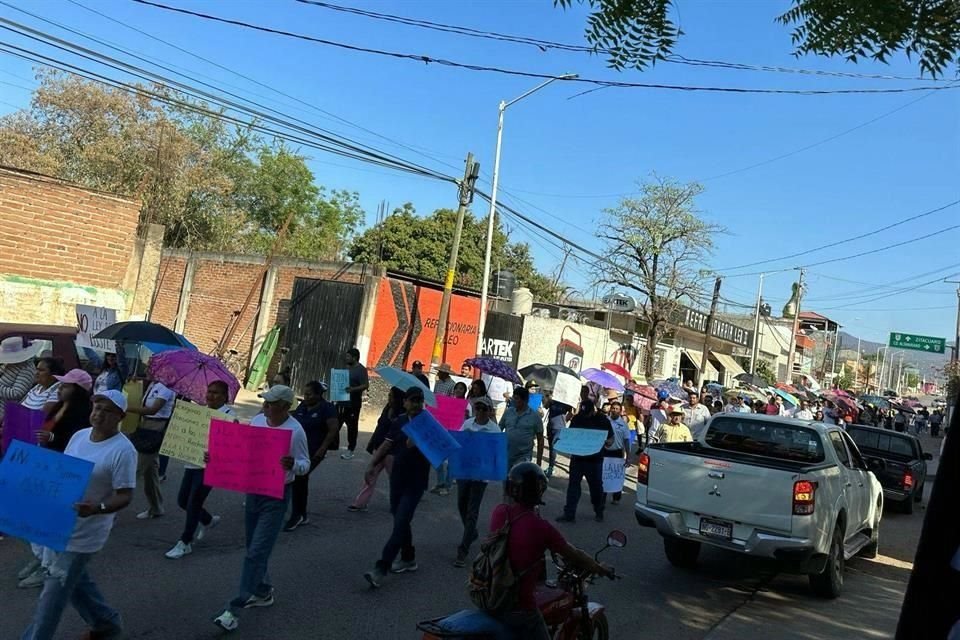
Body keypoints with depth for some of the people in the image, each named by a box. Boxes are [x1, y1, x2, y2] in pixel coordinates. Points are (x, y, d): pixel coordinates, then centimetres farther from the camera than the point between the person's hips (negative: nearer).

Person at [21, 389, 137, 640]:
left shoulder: (123, 450, -20)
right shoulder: (79, 435, 2)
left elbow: (125, 496, -19)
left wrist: (98, 508, -35)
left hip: (84, 531, -8)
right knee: (73, 579, 21)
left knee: (54, 590, -1)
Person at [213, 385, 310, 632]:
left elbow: (305, 464, -13)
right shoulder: (256, 420, -1)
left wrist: (292, 465, -35)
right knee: (254, 549, 19)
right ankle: (263, 591, 38)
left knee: (256, 553, -7)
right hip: (253, 490, 7)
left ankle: (234, 609, -2)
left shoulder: (295, 431, -19)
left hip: (277, 496, -7)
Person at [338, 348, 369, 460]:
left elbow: (366, 385, -16)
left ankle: (350, 450, 8)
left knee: (352, 425, 0)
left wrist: (353, 389, -30)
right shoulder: (347, 367, 13)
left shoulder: (361, 369, -9)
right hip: (342, 400, 7)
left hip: (353, 402, -7)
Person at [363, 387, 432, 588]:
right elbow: (386, 446, 8)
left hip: (416, 482, -5)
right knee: (400, 520, 16)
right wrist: (372, 465, -4)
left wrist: (417, 445, -27)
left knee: (400, 523, -10)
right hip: (397, 478, 5)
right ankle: (408, 559, 34)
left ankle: (381, 569, -12)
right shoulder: (398, 422, 6)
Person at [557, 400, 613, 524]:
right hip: (577, 457, 2)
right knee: (573, 485, 2)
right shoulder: (576, 418, 1)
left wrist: (605, 442, -21)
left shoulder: (602, 420, -5)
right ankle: (569, 514, 7)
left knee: (596, 486, 10)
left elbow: (611, 440, 1)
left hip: (594, 459, -2)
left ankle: (599, 513, 28)